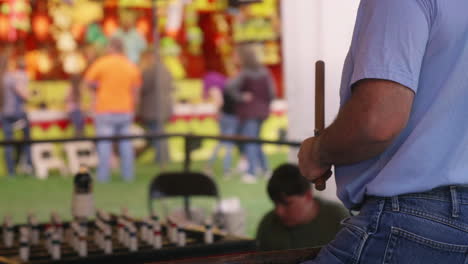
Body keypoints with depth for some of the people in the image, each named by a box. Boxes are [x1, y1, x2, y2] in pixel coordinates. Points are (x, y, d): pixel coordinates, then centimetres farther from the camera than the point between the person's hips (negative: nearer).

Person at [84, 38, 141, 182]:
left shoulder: (101, 63, -7)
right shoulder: (131, 66, 5)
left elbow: (88, 81, -2)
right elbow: (135, 90, 8)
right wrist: (132, 107, 18)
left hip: (105, 110, -3)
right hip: (125, 110, 4)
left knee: (104, 143, -1)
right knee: (125, 142, 9)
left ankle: (103, 175, -1)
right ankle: (128, 174, 11)